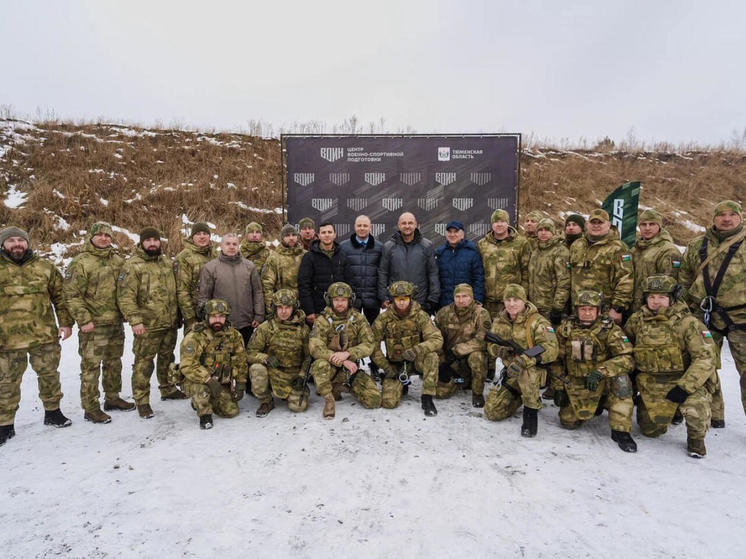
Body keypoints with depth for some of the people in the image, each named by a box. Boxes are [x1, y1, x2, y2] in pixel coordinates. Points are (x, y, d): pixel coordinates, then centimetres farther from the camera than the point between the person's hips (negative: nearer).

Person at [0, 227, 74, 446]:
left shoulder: (46, 268, 5)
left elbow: (60, 297, 9)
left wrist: (65, 322, 4)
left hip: (45, 336, 2)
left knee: (49, 375, 14)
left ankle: (52, 412, 32)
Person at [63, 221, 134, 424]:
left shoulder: (118, 260, 9)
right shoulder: (80, 263, -9)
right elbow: (71, 294, -12)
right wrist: (83, 319, -17)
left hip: (116, 323, 6)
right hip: (94, 325, -6)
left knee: (114, 362, 17)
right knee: (91, 366, 0)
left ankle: (112, 398, 32)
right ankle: (91, 408, 9)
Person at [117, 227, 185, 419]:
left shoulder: (167, 262, 11)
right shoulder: (132, 265, -10)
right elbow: (125, 296, -15)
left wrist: (177, 315, 19)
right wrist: (135, 320, -22)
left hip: (170, 324, 7)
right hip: (148, 326, -6)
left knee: (167, 359, 20)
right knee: (144, 363, 0)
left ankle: (168, 389, 37)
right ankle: (142, 401, 12)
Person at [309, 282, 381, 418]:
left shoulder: (358, 319, 0)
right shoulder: (322, 321, -7)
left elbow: (368, 345, -9)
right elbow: (315, 348, -19)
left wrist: (347, 354, -27)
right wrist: (342, 361, -29)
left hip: (352, 367, 3)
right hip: (331, 368, -2)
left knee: (374, 400, -12)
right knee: (320, 364, -38)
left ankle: (343, 387, 14)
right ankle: (329, 399, -13)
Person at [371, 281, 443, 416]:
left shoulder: (420, 316, -12)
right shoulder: (384, 318, -9)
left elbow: (437, 339, -21)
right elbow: (373, 345, -2)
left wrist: (417, 350, -38)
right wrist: (386, 367, -8)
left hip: (416, 361, -1)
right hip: (395, 365, 1)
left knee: (432, 356, -34)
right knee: (388, 402, -15)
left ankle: (427, 398, -20)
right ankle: (402, 385, 21)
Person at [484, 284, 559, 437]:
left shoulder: (537, 321, -15)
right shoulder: (499, 321, 2)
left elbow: (551, 349, -26)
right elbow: (490, 346, 9)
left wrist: (524, 360, -41)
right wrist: (499, 350, -17)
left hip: (536, 371, -5)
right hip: (510, 374, 5)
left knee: (526, 372, -41)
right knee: (492, 412, 0)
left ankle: (532, 410, -17)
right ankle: (520, 396, 27)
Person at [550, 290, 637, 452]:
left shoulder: (610, 329, -12)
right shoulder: (565, 328, -4)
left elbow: (627, 358, -22)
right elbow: (556, 360, 5)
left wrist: (600, 372, -36)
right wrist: (558, 387, 2)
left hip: (603, 383, -2)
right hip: (575, 385, 2)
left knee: (621, 378, -33)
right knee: (568, 422, -7)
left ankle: (621, 431, -20)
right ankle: (595, 407, 26)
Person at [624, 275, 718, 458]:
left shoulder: (687, 322, -13)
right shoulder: (636, 320, -1)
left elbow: (706, 357, -17)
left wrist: (684, 387, -24)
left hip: (684, 379, -3)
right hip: (651, 383, 3)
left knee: (696, 406, -33)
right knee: (650, 430, 4)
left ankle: (696, 438, 1)